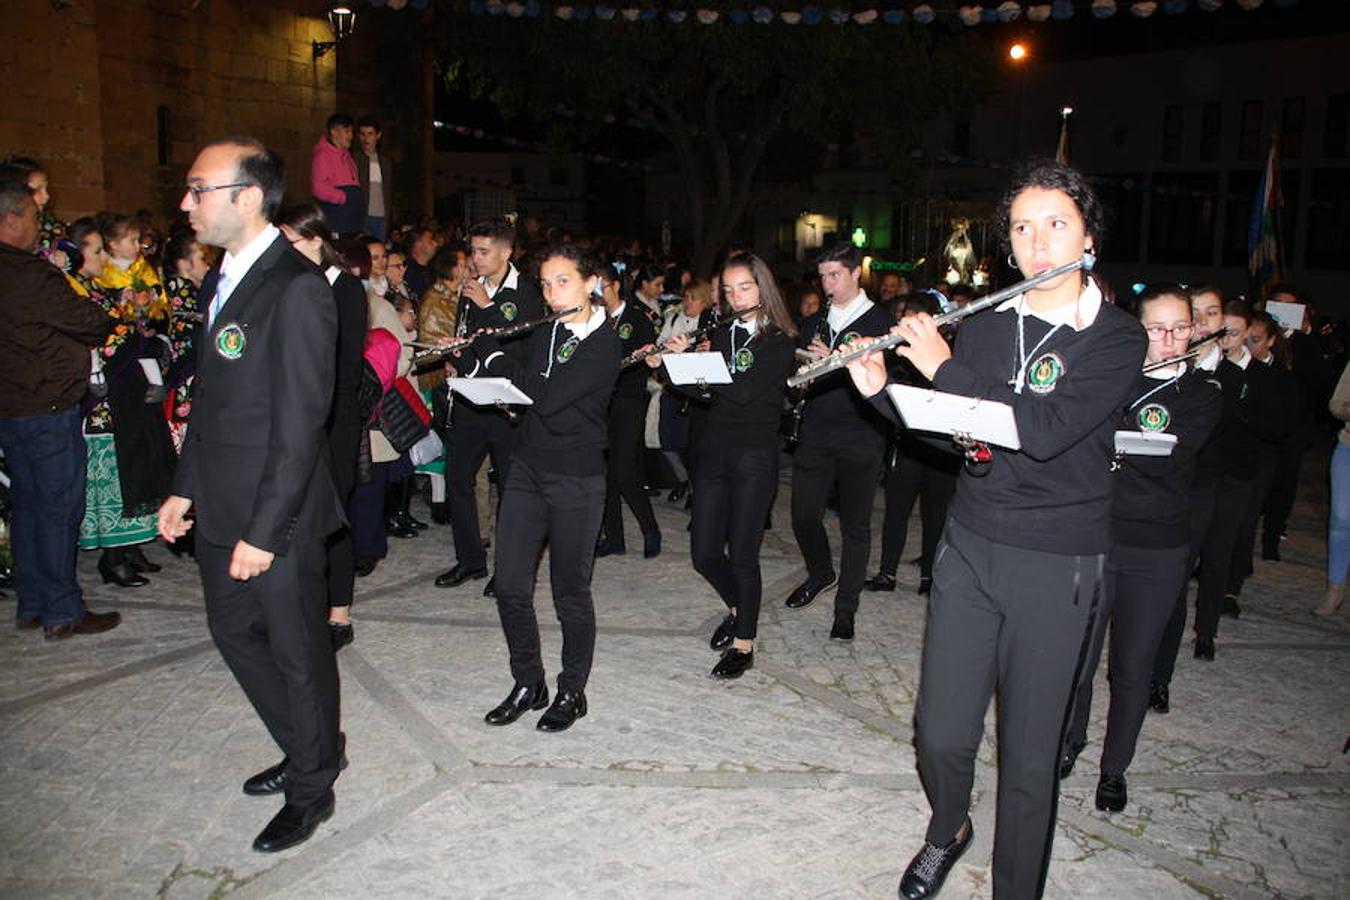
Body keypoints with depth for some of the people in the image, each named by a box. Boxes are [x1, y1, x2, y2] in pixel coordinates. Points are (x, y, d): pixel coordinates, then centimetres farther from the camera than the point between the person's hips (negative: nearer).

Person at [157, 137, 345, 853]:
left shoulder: (297, 290, -19)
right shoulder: (220, 280, 11)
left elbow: (299, 424, -21)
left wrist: (263, 530, -20)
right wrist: (184, 489, 14)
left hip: (277, 517, -9)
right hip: (219, 510, 9)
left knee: (297, 652, 7)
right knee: (234, 633, 21)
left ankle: (311, 789, 29)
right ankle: (307, 749, 41)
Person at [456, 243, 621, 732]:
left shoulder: (604, 344, -12)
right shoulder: (543, 336, 11)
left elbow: (547, 399, -22)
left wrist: (494, 353, -13)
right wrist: (470, 355, 1)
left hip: (576, 480, -6)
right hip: (527, 470, 6)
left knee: (570, 591, 4)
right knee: (510, 586, 6)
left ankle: (571, 693, 22)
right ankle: (528, 684, 24)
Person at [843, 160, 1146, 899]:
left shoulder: (1117, 339, -7)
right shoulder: (983, 328, 7)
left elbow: (1044, 432, -22)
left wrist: (944, 368, -17)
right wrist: (878, 389, -2)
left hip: (1057, 567, -3)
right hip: (969, 548, 3)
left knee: (1029, 755, 6)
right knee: (942, 732, 6)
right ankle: (947, 831, 38)